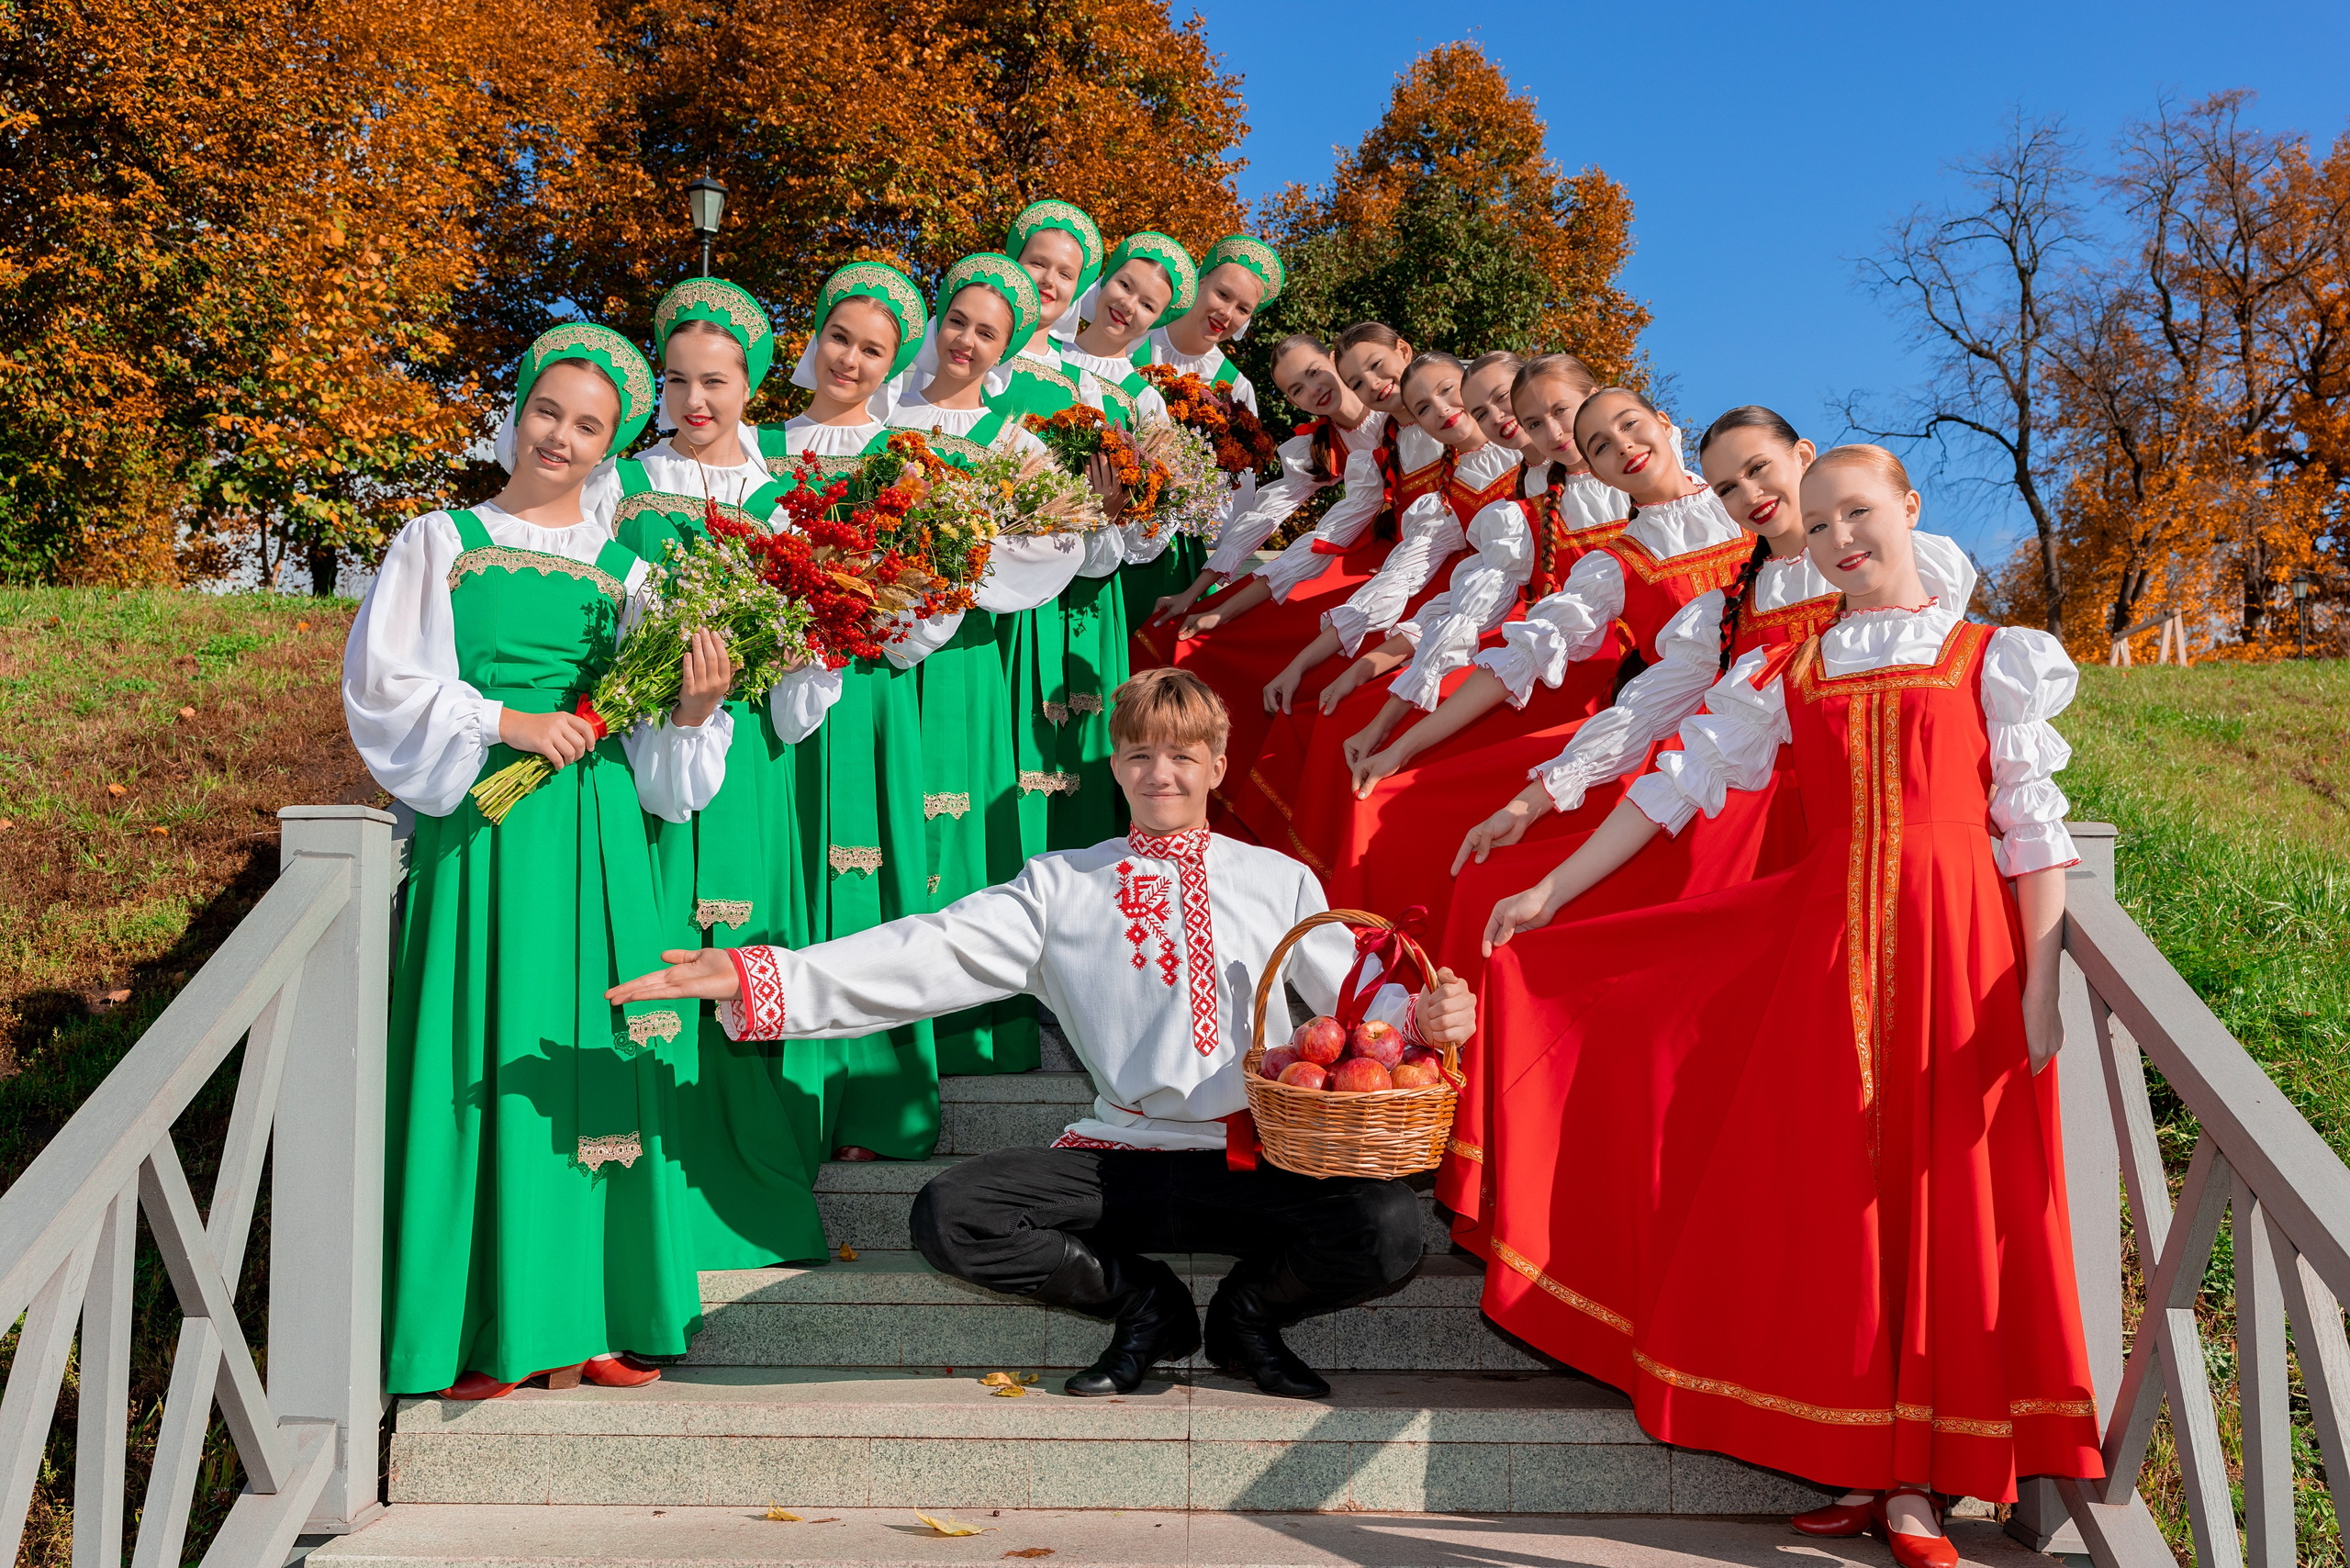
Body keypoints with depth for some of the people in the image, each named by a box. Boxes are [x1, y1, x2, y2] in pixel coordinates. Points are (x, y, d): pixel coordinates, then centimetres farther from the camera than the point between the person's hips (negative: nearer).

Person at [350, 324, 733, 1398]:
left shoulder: (622, 567, 14)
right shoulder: (441, 542, 8)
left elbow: (651, 743, 11)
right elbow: (384, 682, -1)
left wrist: (691, 709, -10)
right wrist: (504, 721, -12)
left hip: (595, 830, 3)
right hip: (479, 826, -2)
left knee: (591, 1053, 1)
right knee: (485, 1057, -4)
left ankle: (591, 1314, 9)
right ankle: (484, 1326, 5)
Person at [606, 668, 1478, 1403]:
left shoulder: (1278, 880, 13)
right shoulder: (1064, 884, 11)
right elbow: (934, 954, 0)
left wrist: (1422, 1016, -18)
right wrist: (752, 977, -13)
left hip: (1253, 1162, -1)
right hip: (1121, 1160, 1)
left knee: (1387, 1229, -28)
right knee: (950, 1217, -22)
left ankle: (1248, 1312, 7)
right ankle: (1145, 1303, 5)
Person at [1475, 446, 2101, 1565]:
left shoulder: (1994, 659, 6)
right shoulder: (1787, 672, 12)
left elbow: (2032, 829, 2)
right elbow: (1678, 784, 9)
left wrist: (2039, 988, -6)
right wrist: (1553, 890, 6)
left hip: (1958, 943, -2)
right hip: (1827, 938, 2)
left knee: (1948, 1193, 0)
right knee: (1833, 1191, 1)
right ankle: (1859, 1461, 13)